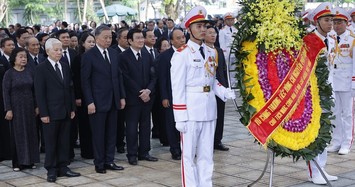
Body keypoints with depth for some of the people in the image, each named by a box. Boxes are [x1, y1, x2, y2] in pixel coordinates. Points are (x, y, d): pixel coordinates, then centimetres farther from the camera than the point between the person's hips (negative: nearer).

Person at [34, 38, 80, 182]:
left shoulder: (65, 67, 11)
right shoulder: (41, 68, -6)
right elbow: (39, 93, -9)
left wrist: (72, 108, 9)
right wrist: (43, 113, -13)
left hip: (66, 112, 5)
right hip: (51, 112, -5)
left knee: (65, 141, 8)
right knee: (51, 142, 4)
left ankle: (63, 167, 17)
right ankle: (51, 170, 12)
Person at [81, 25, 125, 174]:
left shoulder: (113, 53, 10)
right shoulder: (89, 56, -8)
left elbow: (119, 76, 13)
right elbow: (85, 80, -9)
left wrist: (122, 96, 8)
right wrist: (89, 102, -14)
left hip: (113, 100, 6)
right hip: (98, 101, -5)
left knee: (111, 132, 9)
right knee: (98, 134, 4)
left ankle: (109, 161, 19)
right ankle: (99, 163, 14)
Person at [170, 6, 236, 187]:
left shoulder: (211, 53, 12)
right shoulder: (181, 54, -8)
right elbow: (177, 88, -11)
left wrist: (225, 92, 0)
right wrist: (180, 117, -14)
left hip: (209, 109, 6)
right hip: (191, 110, -6)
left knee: (206, 155, 13)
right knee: (189, 155, 3)